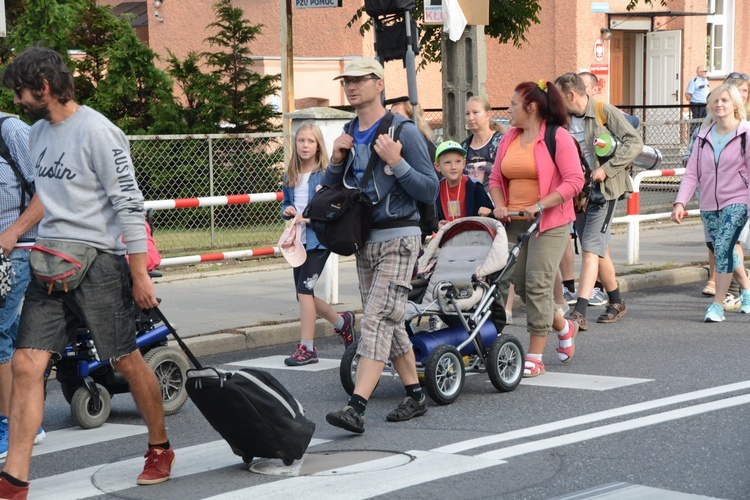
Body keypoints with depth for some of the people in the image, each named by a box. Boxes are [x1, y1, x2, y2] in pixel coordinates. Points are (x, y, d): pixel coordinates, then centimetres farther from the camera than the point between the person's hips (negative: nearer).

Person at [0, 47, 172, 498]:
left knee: (127, 361, 4)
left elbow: (130, 204, -13)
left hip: (97, 261, -7)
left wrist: (140, 274, -14)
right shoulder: (38, 132, 14)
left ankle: (160, 448, 26)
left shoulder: (96, 131, -11)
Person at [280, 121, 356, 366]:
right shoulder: (291, 175, 11)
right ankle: (342, 321, 37)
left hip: (319, 238, -7)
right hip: (299, 239, 7)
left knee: (304, 289, -13)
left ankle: (307, 348, -5)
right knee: (304, 294, 12)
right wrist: (287, 210, -3)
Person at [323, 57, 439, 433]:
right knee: (389, 323, 12)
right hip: (364, 241, 8)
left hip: (398, 239, -8)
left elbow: (431, 190, -11)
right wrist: (337, 160, -2)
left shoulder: (403, 131, -10)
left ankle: (355, 408, -23)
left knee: (377, 320, -15)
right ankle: (415, 395, 23)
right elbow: (331, 189, 16)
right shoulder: (349, 133, 11)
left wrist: (396, 162, -23)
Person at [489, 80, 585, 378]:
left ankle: (534, 357, -4)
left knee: (537, 284, -11)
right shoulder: (509, 139, 14)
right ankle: (563, 327, 32)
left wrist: (540, 205, -21)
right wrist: (500, 205, -3)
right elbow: (496, 178, 17)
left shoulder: (558, 137, -7)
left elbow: (574, 180, -13)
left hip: (550, 222, -7)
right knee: (520, 284, 7)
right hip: (514, 221, 7)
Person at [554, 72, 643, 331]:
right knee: (599, 251, 14)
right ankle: (616, 302, 30)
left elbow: (635, 143, -11)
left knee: (590, 250, -15)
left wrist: (607, 169, -18)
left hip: (603, 191, -6)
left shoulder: (606, 112, -7)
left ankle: (579, 312, -21)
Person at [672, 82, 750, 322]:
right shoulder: (705, 136, 7)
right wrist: (680, 202, -8)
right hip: (709, 205, 5)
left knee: (723, 248, -19)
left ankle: (717, 305, -14)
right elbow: (692, 173, 3)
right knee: (724, 253, 13)